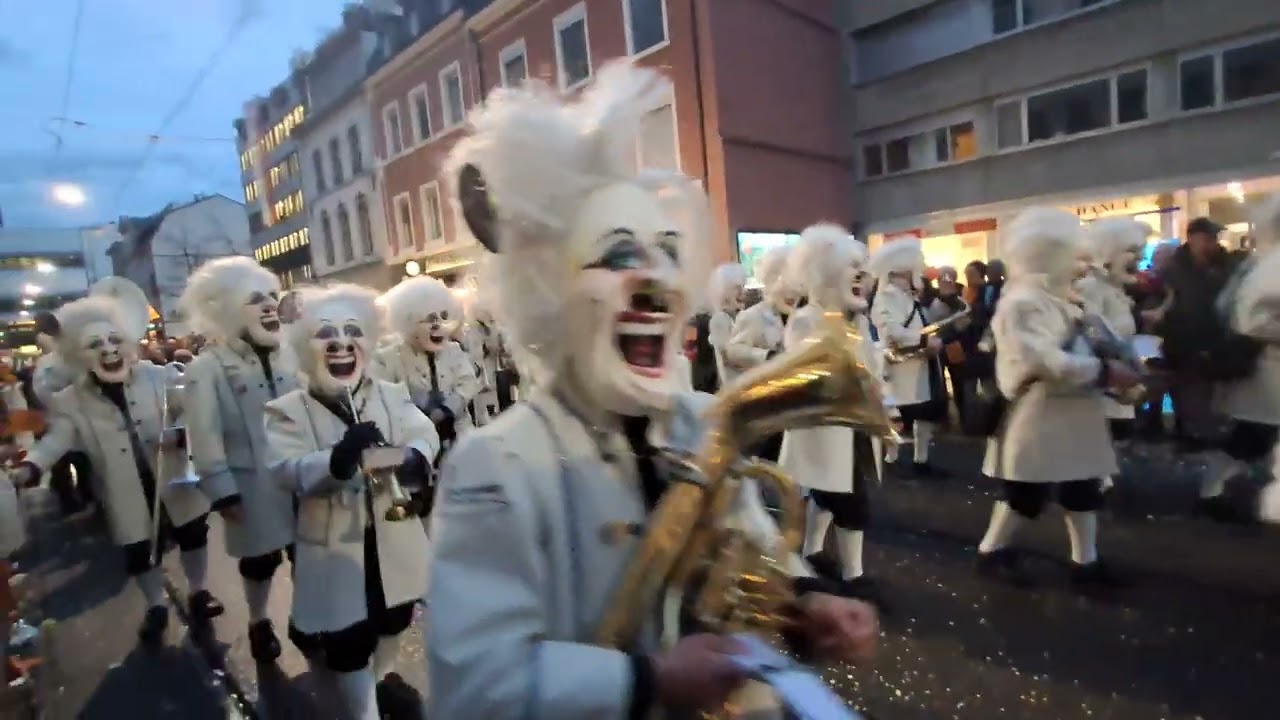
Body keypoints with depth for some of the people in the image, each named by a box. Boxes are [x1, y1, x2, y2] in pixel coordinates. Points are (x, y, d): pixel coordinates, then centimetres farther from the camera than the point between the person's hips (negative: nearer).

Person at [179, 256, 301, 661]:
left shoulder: (287, 355, 2)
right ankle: (258, 623, 41)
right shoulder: (207, 368, -10)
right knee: (261, 560, 15)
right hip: (255, 485, -3)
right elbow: (205, 436, -10)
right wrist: (222, 492, -11)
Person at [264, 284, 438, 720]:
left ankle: (382, 675, 54)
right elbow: (286, 469, -22)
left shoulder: (392, 395, -1)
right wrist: (338, 458, -43)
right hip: (336, 545, -3)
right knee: (348, 643, 8)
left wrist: (413, 459, -36)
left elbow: (424, 434, -12)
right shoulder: (287, 410, -8)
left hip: (394, 538, 4)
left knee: (395, 618, 25)